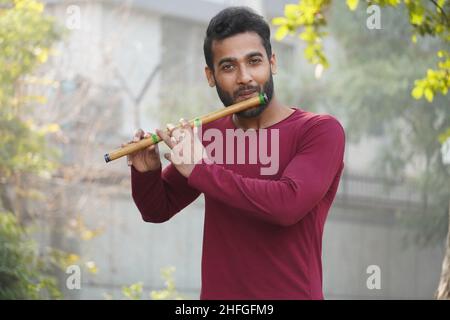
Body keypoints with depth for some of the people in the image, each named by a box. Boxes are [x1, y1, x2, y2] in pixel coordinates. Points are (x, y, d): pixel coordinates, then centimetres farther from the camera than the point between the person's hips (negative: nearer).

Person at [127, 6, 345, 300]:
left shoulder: (321, 131, -8)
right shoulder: (209, 133, 7)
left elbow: (289, 204, -23)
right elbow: (158, 210, 16)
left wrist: (199, 169, -16)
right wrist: (146, 174, -4)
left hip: (290, 293, -3)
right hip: (216, 293, 4)